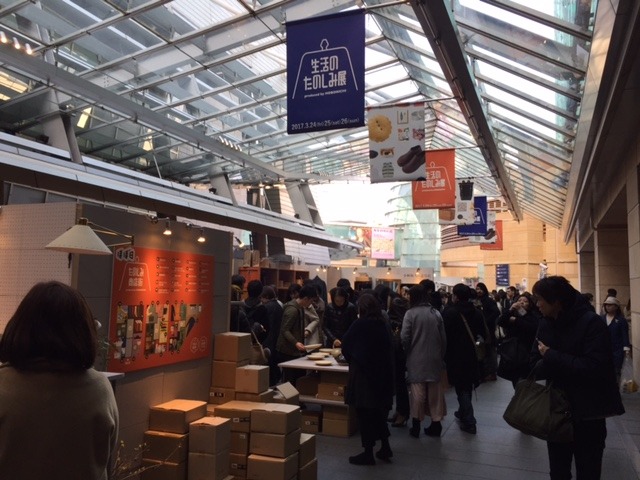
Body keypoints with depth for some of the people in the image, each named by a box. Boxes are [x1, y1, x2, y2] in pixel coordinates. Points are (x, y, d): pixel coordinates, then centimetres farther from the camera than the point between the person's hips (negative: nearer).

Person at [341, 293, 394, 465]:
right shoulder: (384, 324, 2)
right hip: (382, 372, 6)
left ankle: (368, 453, 11)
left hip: (363, 372, -6)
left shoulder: (360, 324, -15)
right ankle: (385, 447, 25)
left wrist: (352, 359, 15)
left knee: (364, 412, 4)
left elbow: (346, 345, -5)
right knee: (378, 410, 20)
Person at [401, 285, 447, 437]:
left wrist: (407, 352, 3)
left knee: (418, 391, 4)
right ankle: (436, 424, 19)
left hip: (417, 359, -3)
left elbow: (404, 337, -14)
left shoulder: (410, 313, -11)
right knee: (434, 392, 12)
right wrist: (441, 355, 14)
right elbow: (443, 337, 3)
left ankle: (416, 426, 11)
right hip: (434, 359, 3)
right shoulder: (436, 313, 1)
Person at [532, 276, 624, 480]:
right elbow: (536, 362, 0)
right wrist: (544, 365, -23)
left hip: (588, 412, -5)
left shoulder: (591, 322, -19)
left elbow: (595, 367, -29)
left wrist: (552, 357, -24)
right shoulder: (546, 323, 1)